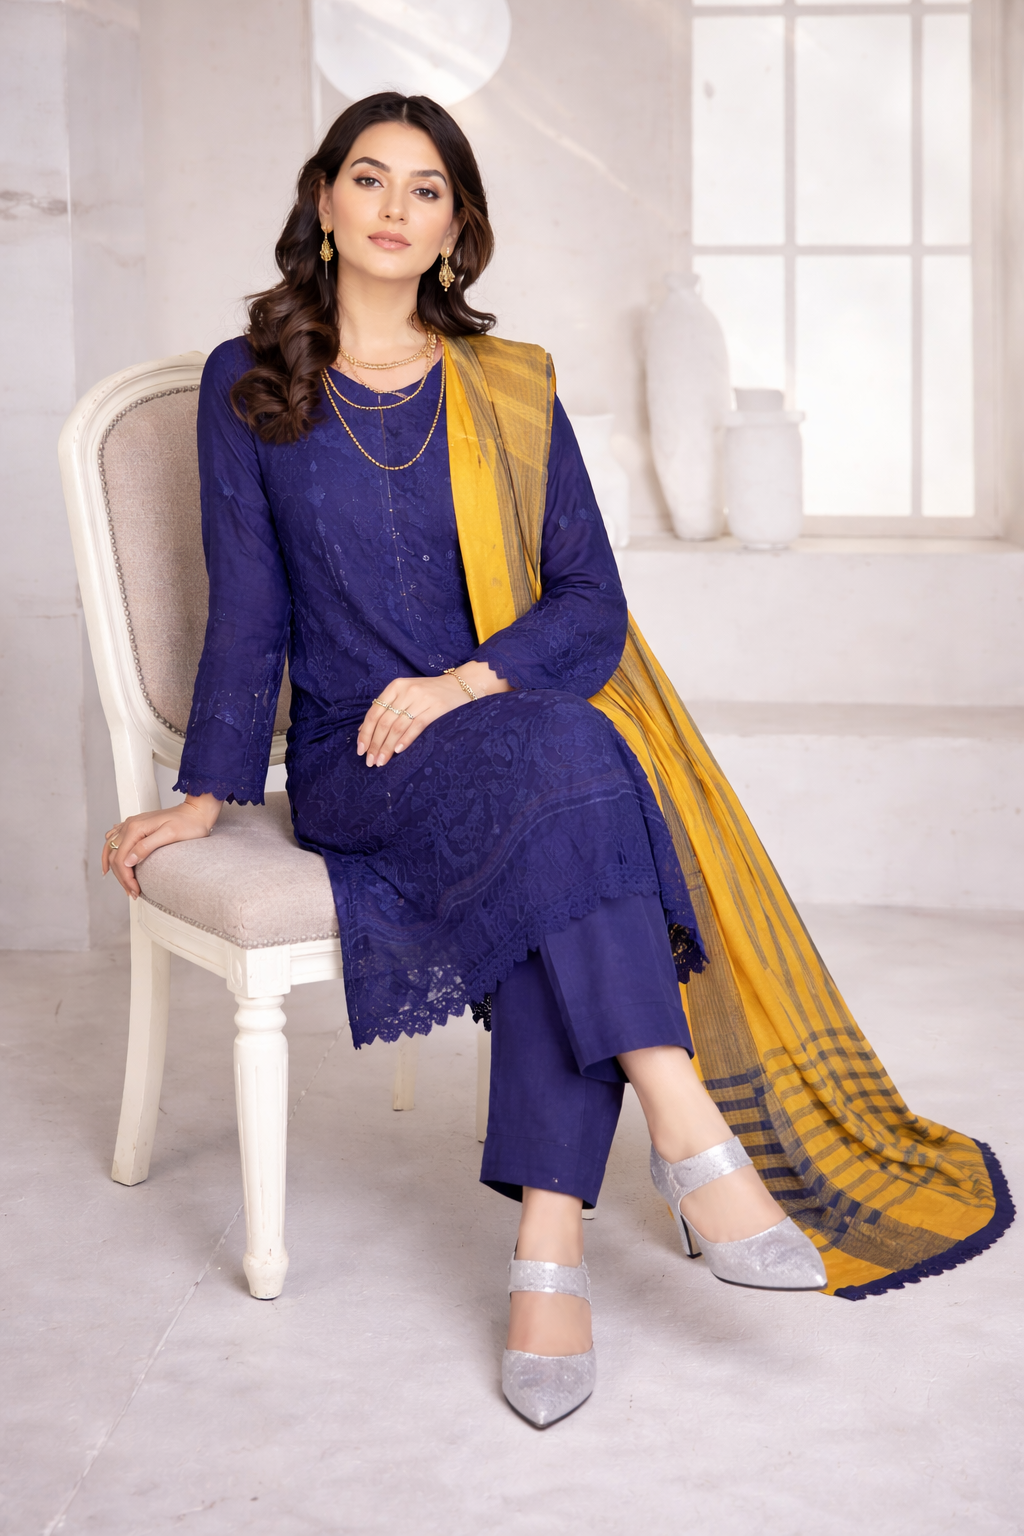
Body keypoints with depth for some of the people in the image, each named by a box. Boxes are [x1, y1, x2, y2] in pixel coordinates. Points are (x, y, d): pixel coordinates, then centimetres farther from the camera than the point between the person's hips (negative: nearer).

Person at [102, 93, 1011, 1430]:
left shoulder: (511, 392, 11)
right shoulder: (249, 387, 9)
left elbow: (591, 606, 4)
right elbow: (248, 607, 9)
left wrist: (461, 683, -13)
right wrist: (208, 793, 2)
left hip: (541, 740, 2)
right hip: (355, 765, -2)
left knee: (563, 862, -34)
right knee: (559, 759, -35)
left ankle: (550, 1246, -37)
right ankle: (688, 1130, -40)